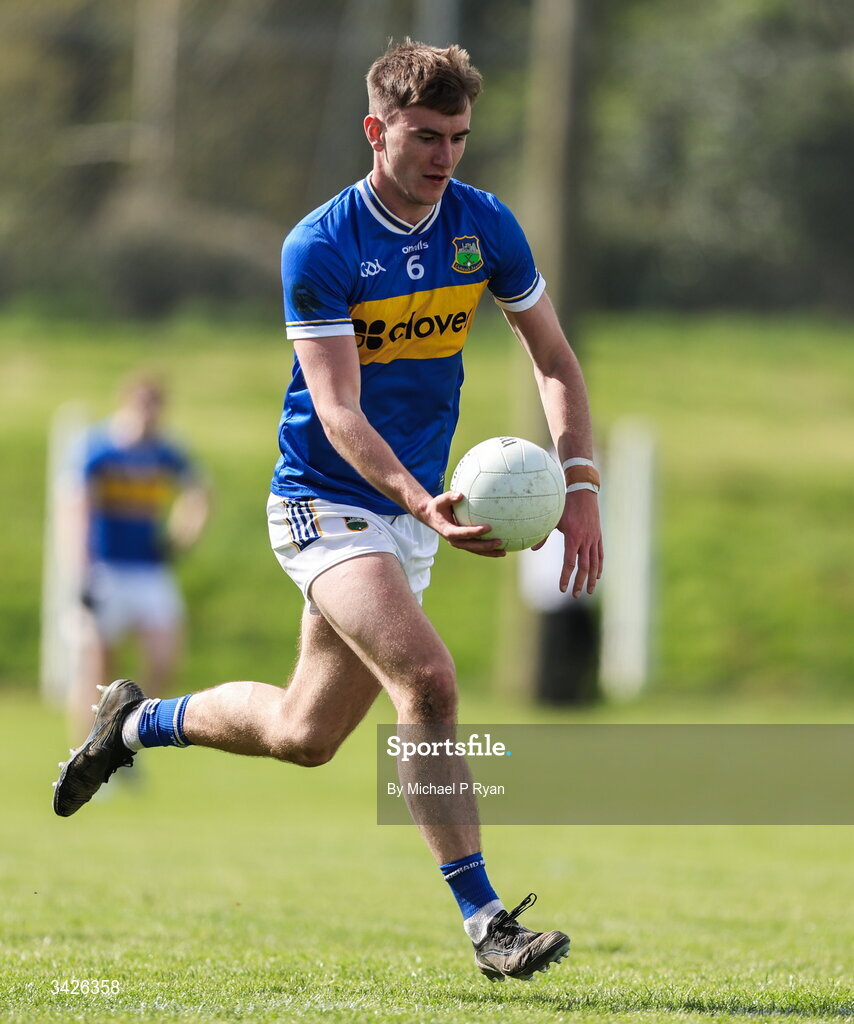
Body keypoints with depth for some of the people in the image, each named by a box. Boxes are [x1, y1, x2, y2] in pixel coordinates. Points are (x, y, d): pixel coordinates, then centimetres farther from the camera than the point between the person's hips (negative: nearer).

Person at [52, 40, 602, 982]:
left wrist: (579, 486, -7)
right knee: (426, 678, -26)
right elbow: (339, 414, -23)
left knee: (303, 735, 13)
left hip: (408, 510, 6)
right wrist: (426, 507, -38)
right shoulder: (319, 248, -17)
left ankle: (135, 722, 40)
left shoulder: (484, 226, -2)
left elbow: (554, 360, 7)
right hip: (325, 504, -6)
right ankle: (484, 922, -23)